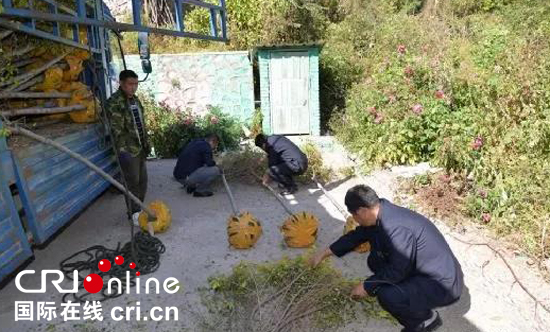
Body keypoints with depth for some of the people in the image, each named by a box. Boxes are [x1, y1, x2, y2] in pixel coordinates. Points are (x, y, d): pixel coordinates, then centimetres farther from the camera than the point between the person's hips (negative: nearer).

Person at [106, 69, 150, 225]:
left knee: (142, 180, 14)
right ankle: (134, 213, 13)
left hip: (140, 148, 8)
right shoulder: (114, 102, -14)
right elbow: (117, 129, -18)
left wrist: (146, 143, 19)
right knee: (132, 182, 0)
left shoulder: (135, 100, 13)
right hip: (128, 150, -8)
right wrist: (122, 150, -21)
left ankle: (140, 208, 29)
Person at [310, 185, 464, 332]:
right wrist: (325, 253, 15)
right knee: (375, 261, 6)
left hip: (443, 283, -9)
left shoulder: (397, 229, -32)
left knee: (387, 295, -25)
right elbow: (357, 235, 10)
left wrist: (366, 286, -10)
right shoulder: (381, 214, -4)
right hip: (421, 270, 9)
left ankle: (427, 318, 6)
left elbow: (397, 271, -24)